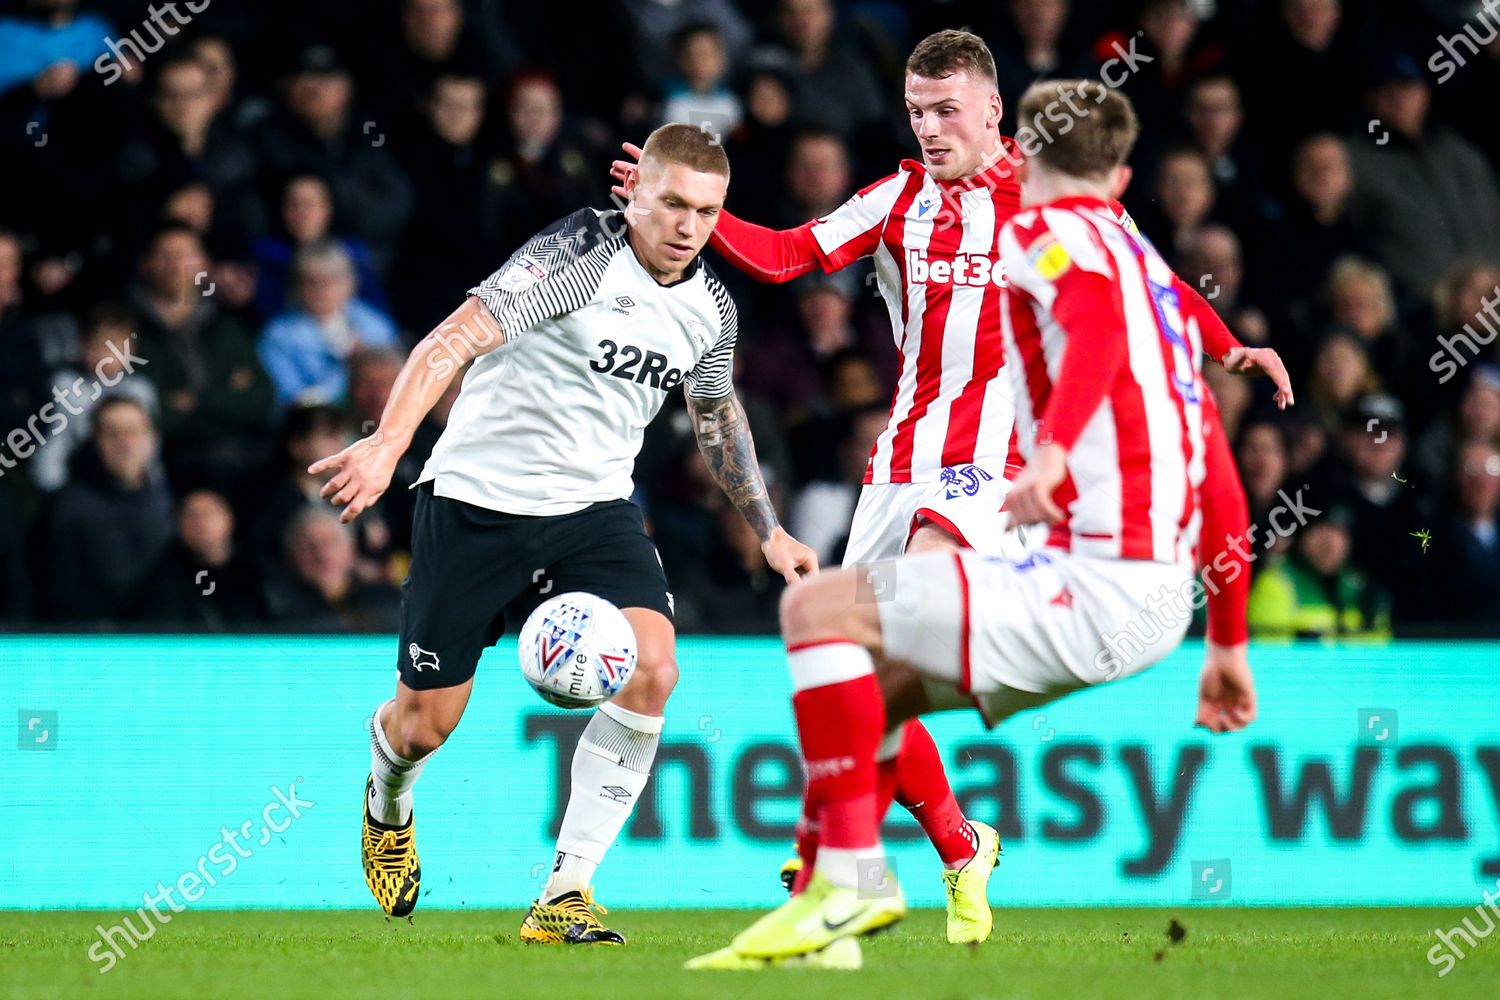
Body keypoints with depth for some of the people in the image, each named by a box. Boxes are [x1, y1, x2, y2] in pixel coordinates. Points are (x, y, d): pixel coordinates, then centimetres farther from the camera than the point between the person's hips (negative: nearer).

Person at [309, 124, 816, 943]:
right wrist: (388, 442, -43)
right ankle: (387, 807, 43)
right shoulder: (580, 253, -19)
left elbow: (717, 414, 23)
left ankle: (565, 893, -14)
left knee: (652, 669, -21)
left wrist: (767, 529, 25)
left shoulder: (711, 309, 2)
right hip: (478, 500, -5)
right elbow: (457, 337, -30)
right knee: (424, 724, 3)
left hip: (594, 510, 5)